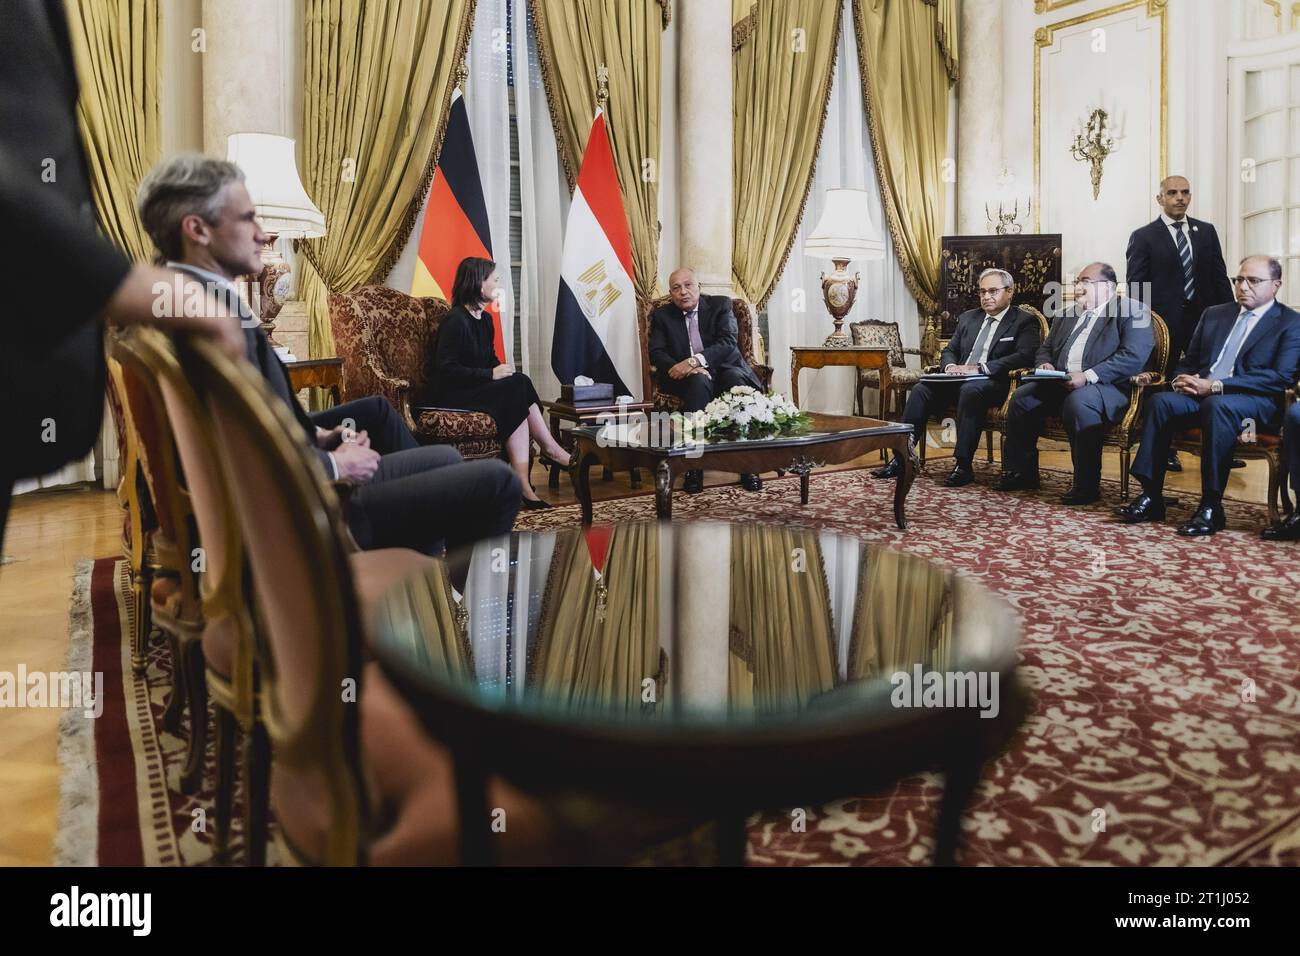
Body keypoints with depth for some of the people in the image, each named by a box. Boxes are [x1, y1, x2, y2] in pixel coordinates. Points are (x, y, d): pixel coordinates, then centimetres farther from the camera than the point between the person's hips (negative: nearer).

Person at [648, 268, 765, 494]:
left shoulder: (720, 305, 7)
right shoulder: (661, 316, 11)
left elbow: (728, 343, -9)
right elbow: (656, 354, -2)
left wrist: (694, 361, -25)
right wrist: (687, 370, -21)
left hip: (724, 370, 0)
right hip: (686, 380, 0)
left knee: (735, 378, -34)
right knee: (699, 381, -35)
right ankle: (694, 465, -39)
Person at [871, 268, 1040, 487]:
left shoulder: (1025, 321, 4)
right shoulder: (968, 318, 23)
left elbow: (1025, 356, -12)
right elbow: (949, 351, 23)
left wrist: (980, 368, -21)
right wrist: (950, 366, -4)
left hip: (993, 382, -5)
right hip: (958, 378, 6)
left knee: (970, 390, -38)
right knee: (922, 389, -20)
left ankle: (963, 466, -36)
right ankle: (902, 458, -22)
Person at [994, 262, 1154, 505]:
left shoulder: (1133, 311, 0)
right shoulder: (1067, 316, 23)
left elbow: (1134, 356, -14)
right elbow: (1045, 348, 28)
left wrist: (1088, 376, -23)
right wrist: (1045, 364, 2)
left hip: (1107, 386, -7)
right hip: (1061, 383, 7)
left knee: (1078, 402, -36)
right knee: (1021, 397, -14)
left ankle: (1087, 485, -27)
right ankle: (1022, 472, -2)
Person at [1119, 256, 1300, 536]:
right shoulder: (1214, 314, 23)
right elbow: (1189, 361, 23)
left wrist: (1216, 386, -19)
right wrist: (1184, 379, -4)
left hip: (1255, 401, -5)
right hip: (1201, 393, 5)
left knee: (1216, 405, -38)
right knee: (1160, 401, -25)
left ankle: (1211, 507, -34)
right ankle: (1151, 496, -26)